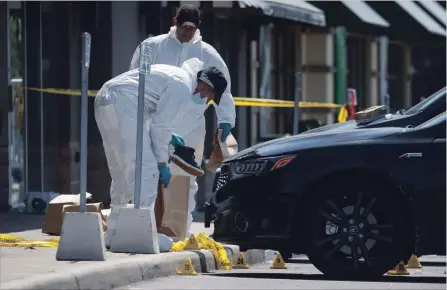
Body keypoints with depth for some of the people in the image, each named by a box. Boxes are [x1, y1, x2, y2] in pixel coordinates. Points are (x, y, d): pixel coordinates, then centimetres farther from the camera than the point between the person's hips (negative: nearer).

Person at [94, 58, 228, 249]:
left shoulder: (175, 74, 23)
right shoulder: (182, 87, -7)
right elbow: (160, 125, -9)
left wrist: (168, 136, 34)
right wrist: (162, 163, -3)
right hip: (122, 106, -11)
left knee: (121, 172, 16)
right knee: (145, 170, -12)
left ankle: (114, 234, 19)